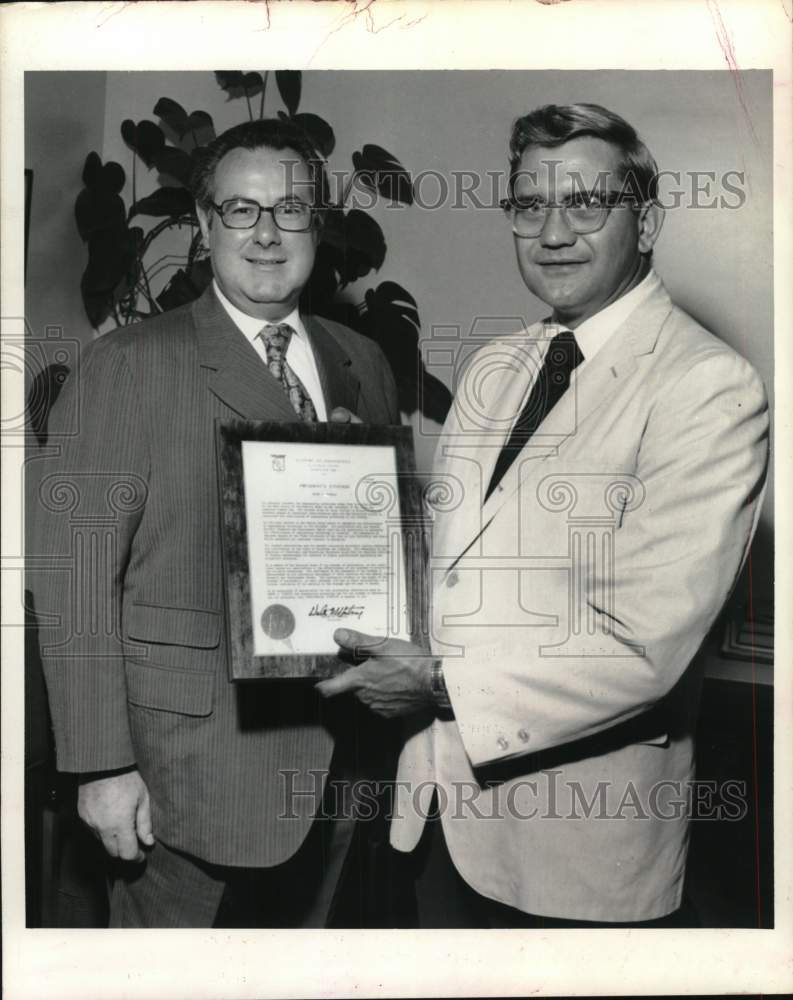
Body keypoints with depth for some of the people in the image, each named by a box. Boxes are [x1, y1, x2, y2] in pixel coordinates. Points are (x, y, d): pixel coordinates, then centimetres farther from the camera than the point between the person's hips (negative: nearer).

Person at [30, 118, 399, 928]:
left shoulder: (363, 363, 7)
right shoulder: (128, 365, -9)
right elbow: (74, 576, -11)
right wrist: (102, 765, -13)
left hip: (334, 761, 5)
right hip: (191, 765, -4)